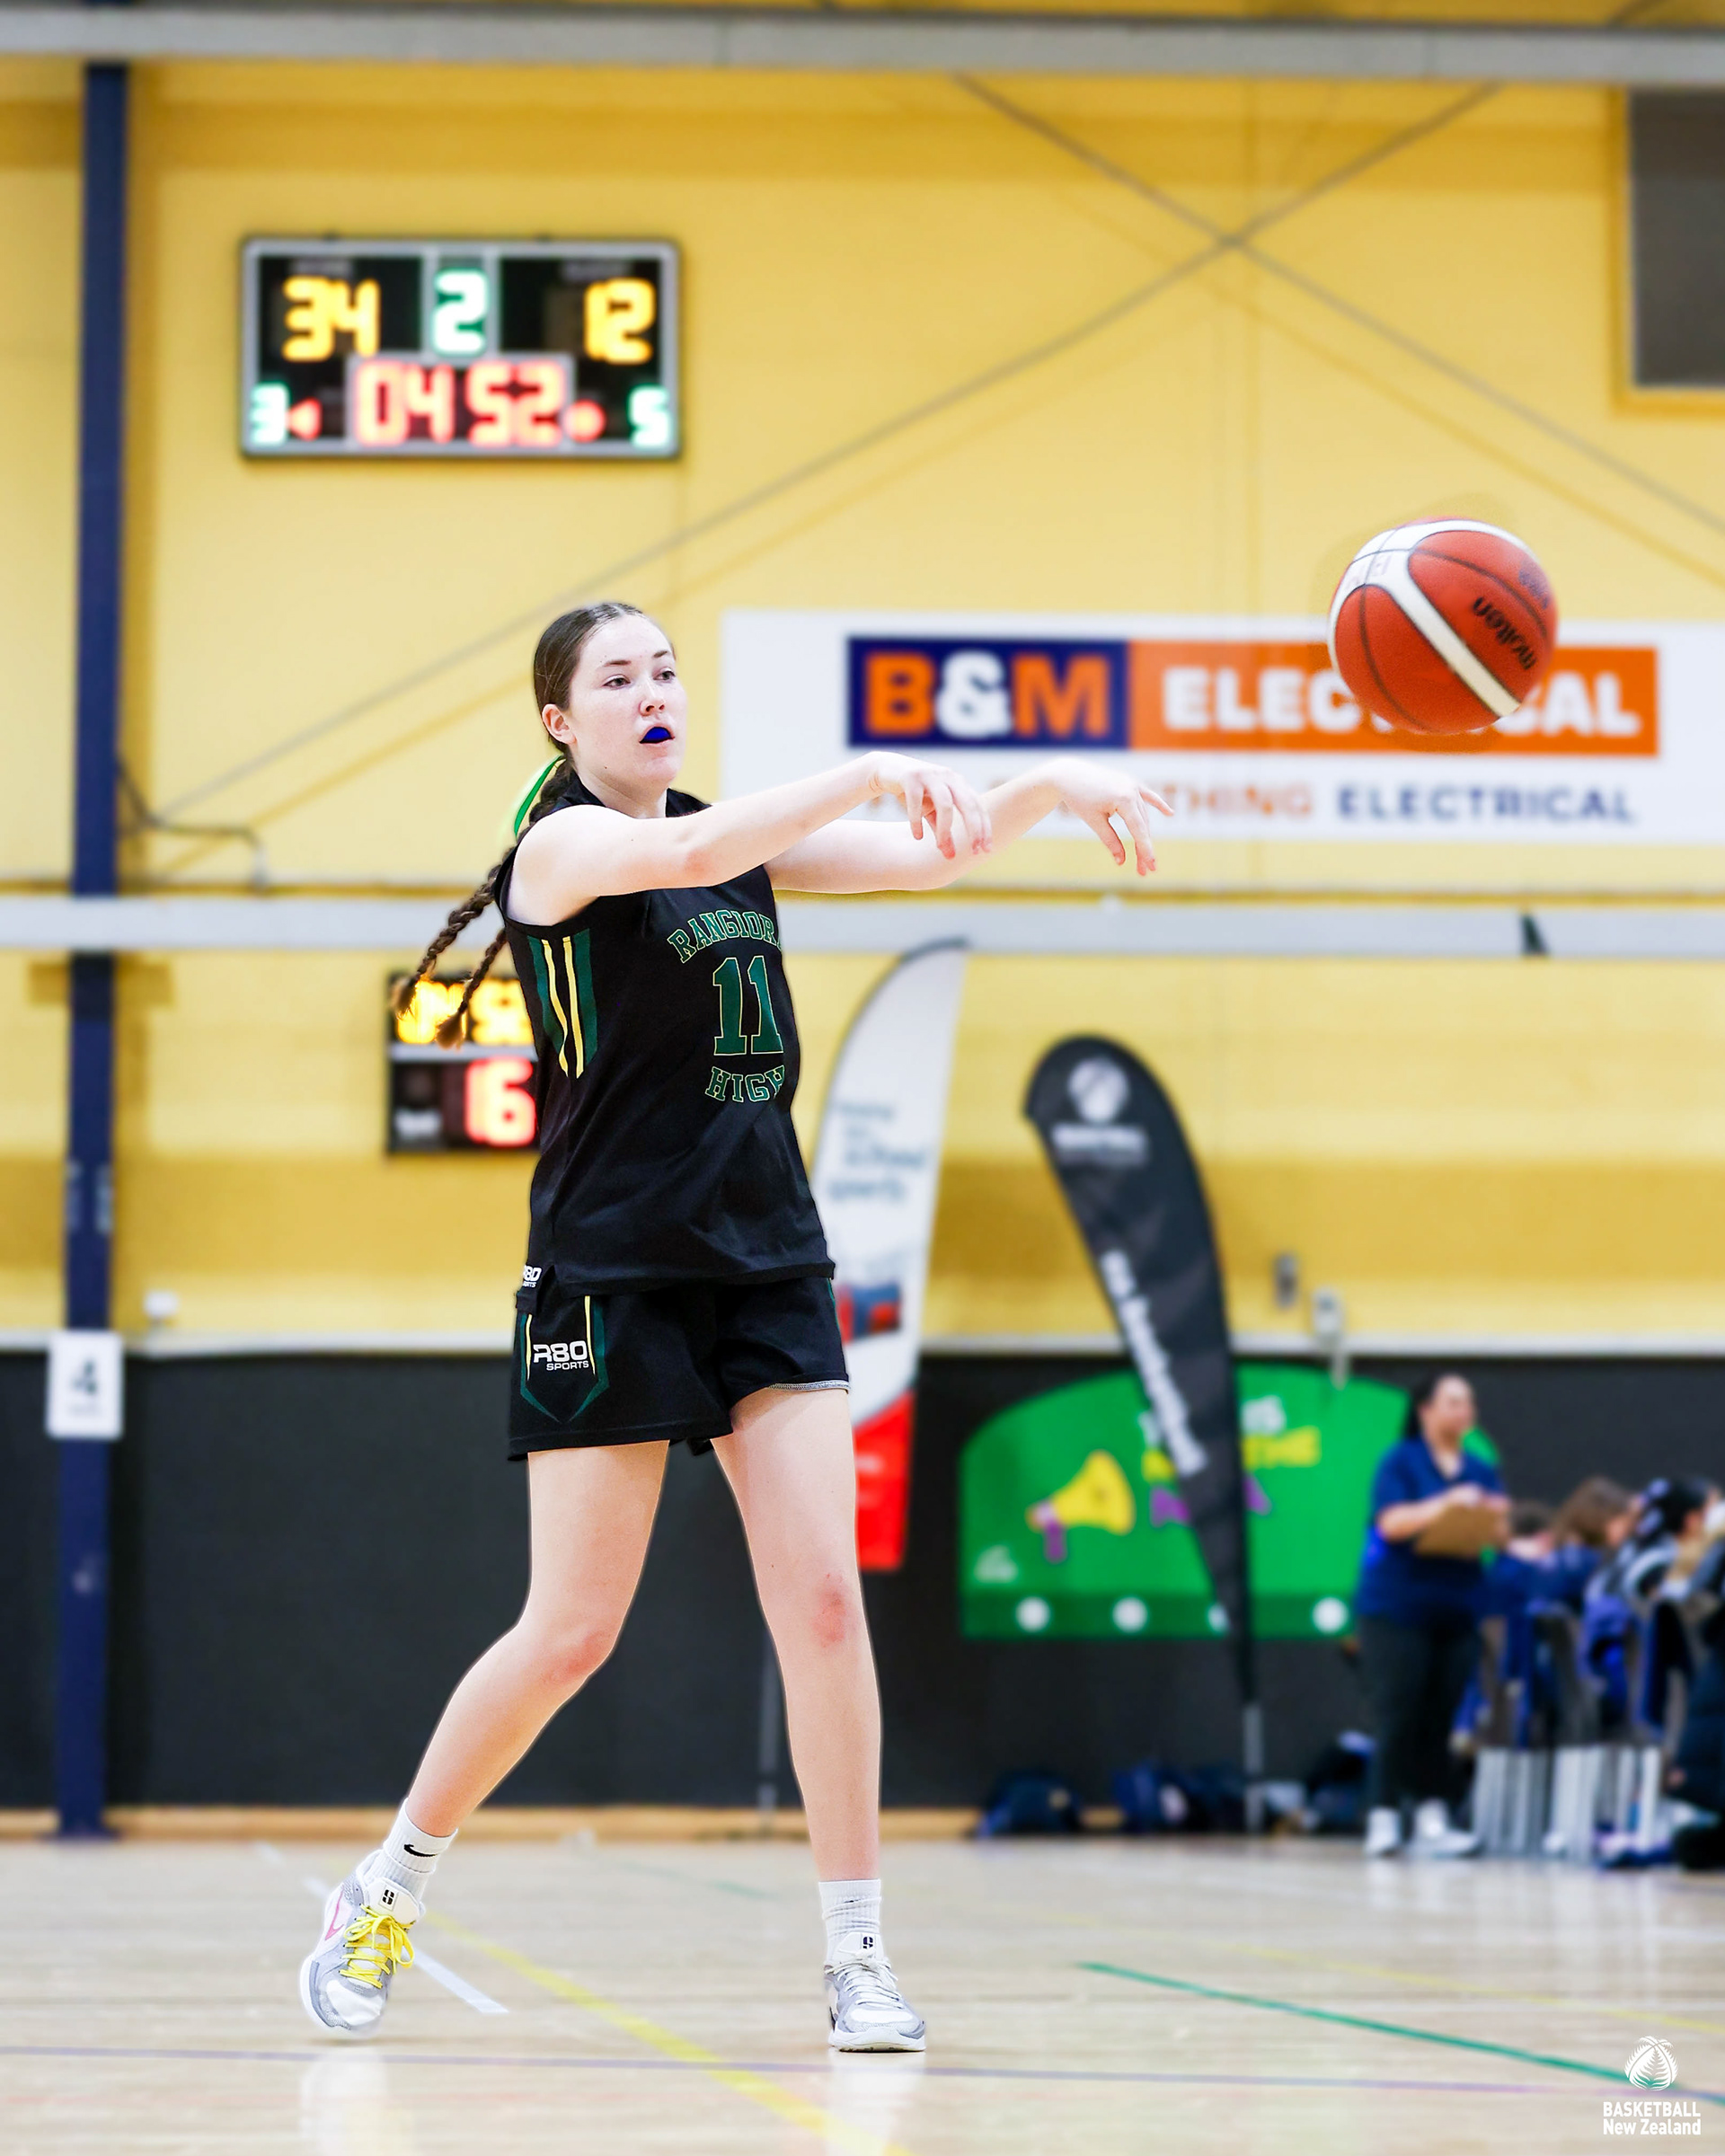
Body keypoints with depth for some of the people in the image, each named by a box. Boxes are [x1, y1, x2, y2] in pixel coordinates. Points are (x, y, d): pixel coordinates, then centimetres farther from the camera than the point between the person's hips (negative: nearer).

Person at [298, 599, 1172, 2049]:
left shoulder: (741, 835, 12)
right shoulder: (562, 842, -7)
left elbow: (929, 856, 5)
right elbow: (690, 857, -28)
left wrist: (1055, 787, -12)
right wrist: (873, 772, -33)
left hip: (769, 1267, 5)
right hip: (613, 1272, -5)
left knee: (824, 1597, -6)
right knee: (572, 1633, -3)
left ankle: (858, 1956, -3)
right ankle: (385, 1895, 17)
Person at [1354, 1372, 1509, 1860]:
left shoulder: (1480, 1470, 13)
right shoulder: (1400, 1462, -1)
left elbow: (1500, 1537, 7)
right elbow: (1392, 1522, -13)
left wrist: (1495, 1519, -16)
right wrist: (1446, 1504, -24)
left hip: (1457, 1612, 4)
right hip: (1397, 1611, -4)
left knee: (1441, 1718, 0)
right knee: (1398, 1718, -7)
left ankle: (1432, 1820, 1)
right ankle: (1383, 1820, -5)